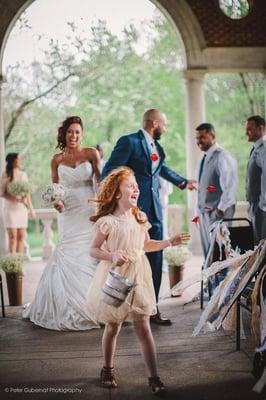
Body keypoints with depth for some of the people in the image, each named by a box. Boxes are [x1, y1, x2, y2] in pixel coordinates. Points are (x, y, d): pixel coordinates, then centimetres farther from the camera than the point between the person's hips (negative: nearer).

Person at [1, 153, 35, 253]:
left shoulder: (23, 174, 10)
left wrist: (31, 208, 13)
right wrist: (17, 199, -20)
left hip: (22, 208, 4)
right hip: (10, 208, -4)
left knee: (21, 236, 3)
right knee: (13, 237, -6)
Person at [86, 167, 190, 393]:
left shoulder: (140, 218, 4)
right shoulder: (107, 222, -12)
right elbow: (94, 250, -8)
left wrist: (169, 242, 6)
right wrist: (112, 256, -24)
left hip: (137, 276, 4)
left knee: (143, 327, 0)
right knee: (113, 327, 11)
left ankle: (153, 377, 4)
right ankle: (108, 369, 33)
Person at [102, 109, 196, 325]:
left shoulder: (157, 148, 17)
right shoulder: (129, 142, -8)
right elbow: (109, 173, -10)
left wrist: (183, 182, 49)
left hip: (153, 212, 7)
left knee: (155, 261, 7)